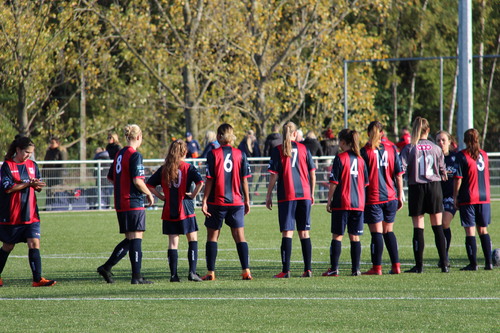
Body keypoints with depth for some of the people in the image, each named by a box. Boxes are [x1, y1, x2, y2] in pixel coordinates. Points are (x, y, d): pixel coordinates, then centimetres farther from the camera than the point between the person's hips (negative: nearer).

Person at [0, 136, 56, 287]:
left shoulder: (33, 165, 10)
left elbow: (37, 188, 16)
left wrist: (38, 186, -9)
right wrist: (28, 184, -21)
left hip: (30, 213, 4)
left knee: (34, 244, -9)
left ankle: (37, 279, -12)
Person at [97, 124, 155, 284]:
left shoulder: (119, 154, 13)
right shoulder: (135, 155, -12)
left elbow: (111, 178, 19)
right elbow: (137, 180, -19)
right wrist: (149, 194, -5)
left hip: (120, 204, 8)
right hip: (134, 203, -8)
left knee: (129, 239, 13)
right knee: (136, 238, -4)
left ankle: (106, 267, 8)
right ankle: (136, 276, -4)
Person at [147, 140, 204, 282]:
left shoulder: (164, 169, 6)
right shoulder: (188, 167, -5)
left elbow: (149, 185, 4)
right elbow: (200, 182, -20)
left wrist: (161, 196, 8)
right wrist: (193, 195, -8)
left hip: (169, 210, 3)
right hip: (185, 209, -3)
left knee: (173, 242, 6)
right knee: (193, 239, 6)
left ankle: (173, 274, 2)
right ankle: (192, 272, -3)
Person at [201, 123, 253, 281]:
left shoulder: (213, 154, -6)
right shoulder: (240, 154, 0)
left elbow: (209, 179, -7)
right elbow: (244, 180, 2)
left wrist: (204, 201, -3)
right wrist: (247, 200, 11)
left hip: (217, 202, -2)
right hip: (236, 201, 2)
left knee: (212, 236, 7)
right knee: (240, 236, 5)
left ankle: (211, 272, 5)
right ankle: (246, 271, -3)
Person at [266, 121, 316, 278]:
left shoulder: (278, 150, -2)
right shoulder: (303, 148, 6)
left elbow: (274, 176, -4)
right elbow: (312, 173, 8)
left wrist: (268, 196, 3)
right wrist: (312, 194, 17)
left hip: (287, 196, -3)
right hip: (304, 195, 3)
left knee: (287, 232, -3)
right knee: (304, 233, 8)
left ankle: (286, 270, -8)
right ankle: (308, 269, 6)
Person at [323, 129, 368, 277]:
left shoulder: (340, 158, -8)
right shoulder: (360, 159, 8)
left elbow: (334, 182, -8)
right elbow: (365, 183, 13)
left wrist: (329, 200, -1)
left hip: (341, 203, -5)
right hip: (358, 203, 5)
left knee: (337, 236, 0)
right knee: (355, 237, 7)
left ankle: (334, 268, -3)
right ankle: (356, 269, 5)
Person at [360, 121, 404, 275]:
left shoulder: (365, 151, -5)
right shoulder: (392, 149, 5)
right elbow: (398, 175, 5)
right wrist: (400, 195, 11)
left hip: (373, 198, -4)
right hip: (391, 197, 4)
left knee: (376, 233, -2)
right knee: (388, 231, 14)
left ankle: (377, 267, -3)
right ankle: (396, 266, 11)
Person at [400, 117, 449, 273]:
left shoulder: (409, 149, -4)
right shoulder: (436, 148, 3)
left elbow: (401, 170, -13)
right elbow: (443, 169, 11)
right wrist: (443, 177, 32)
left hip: (416, 188, -2)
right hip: (435, 187, 2)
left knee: (418, 228, 2)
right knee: (438, 227, 7)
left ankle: (419, 265, 1)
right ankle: (444, 264, 3)